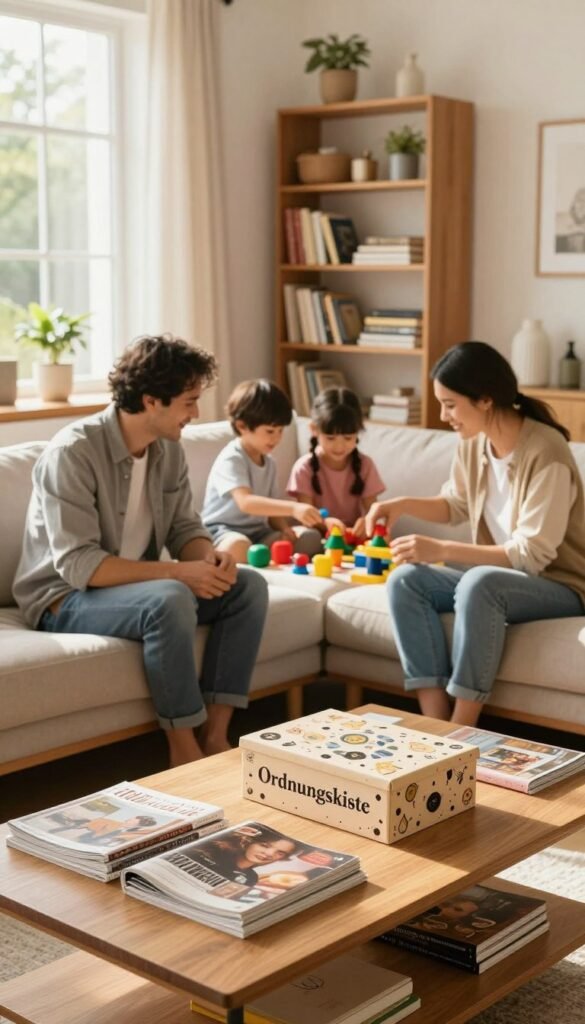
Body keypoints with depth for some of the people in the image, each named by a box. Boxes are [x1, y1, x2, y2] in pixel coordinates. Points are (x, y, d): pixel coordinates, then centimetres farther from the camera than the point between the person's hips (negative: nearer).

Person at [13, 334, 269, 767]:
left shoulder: (169, 449, 0)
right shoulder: (72, 453, -23)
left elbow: (185, 527, 7)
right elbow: (77, 565, -28)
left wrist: (209, 556, -18)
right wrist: (177, 572, -30)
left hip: (140, 588, 8)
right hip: (66, 599, -8)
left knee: (249, 587, -9)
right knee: (171, 599, -35)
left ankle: (215, 735, -9)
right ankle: (184, 749, -19)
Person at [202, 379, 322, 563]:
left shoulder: (269, 462, 12)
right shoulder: (231, 459, -16)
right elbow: (246, 502, -33)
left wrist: (284, 528, -7)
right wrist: (293, 508, -44)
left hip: (257, 532, 9)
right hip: (223, 531, -9)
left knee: (310, 538, -12)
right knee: (238, 546, -44)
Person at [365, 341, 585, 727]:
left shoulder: (546, 454, -24)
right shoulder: (474, 441, -2)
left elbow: (532, 554, -26)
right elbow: (457, 505, 18)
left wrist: (442, 550, -31)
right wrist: (404, 504, -2)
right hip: (498, 576, 8)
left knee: (479, 584, -37)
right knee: (405, 579, -15)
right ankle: (436, 724, -21)